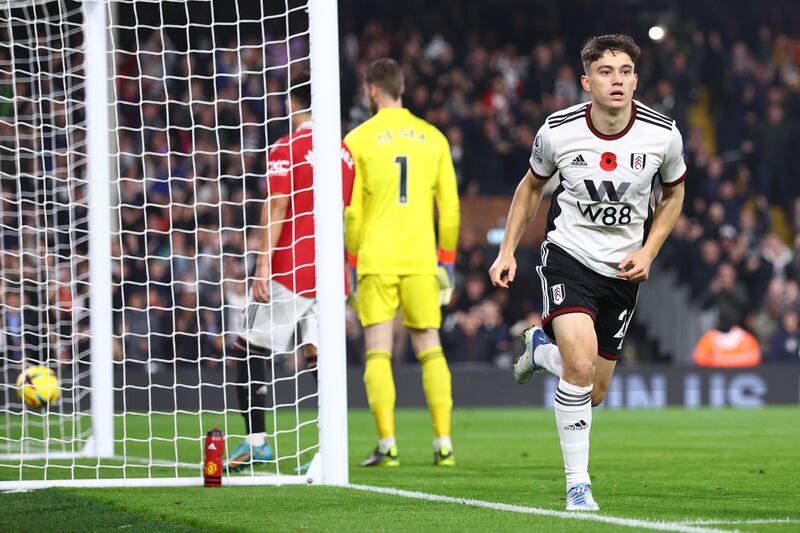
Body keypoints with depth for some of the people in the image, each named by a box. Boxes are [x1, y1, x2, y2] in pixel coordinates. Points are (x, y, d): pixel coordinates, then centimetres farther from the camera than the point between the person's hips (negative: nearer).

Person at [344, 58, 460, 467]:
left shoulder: (358, 140, -1)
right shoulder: (433, 138, 8)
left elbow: (351, 211, -2)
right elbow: (450, 207, 8)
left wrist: (351, 262, 6)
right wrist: (446, 262, 15)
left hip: (376, 261, -3)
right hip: (421, 260, 3)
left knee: (378, 353, 0)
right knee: (430, 350, 8)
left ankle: (387, 444, -9)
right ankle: (443, 443, 1)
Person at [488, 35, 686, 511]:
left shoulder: (663, 134, -10)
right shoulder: (558, 131, -12)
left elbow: (674, 192, 10)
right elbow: (532, 186, 9)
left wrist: (648, 253, -2)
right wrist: (508, 251, 6)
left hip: (623, 270, 3)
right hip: (569, 256, -3)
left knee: (594, 394, 10)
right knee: (581, 363, -26)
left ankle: (542, 347, 44)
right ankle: (578, 485, -13)